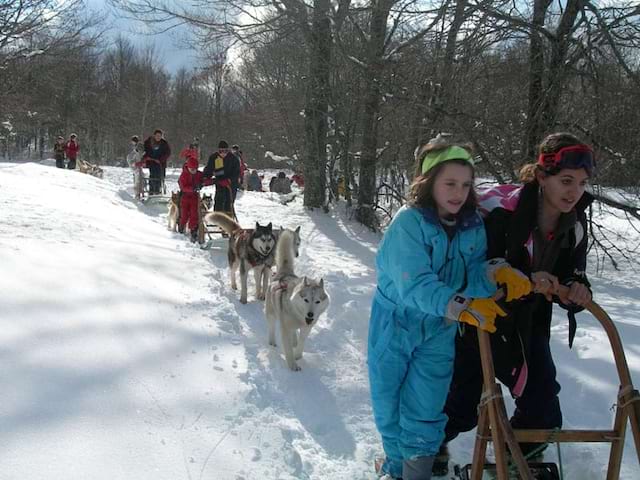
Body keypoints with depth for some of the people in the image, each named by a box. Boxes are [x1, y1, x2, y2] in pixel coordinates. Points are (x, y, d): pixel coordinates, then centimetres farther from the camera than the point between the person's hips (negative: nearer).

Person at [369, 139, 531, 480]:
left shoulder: (473, 225, -8)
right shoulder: (409, 222, -24)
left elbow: (474, 270, -8)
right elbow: (415, 284, -33)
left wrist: (498, 273, -31)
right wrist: (462, 307, -48)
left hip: (438, 332, 3)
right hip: (395, 325, -3)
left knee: (425, 413, 5)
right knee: (389, 405, 14)